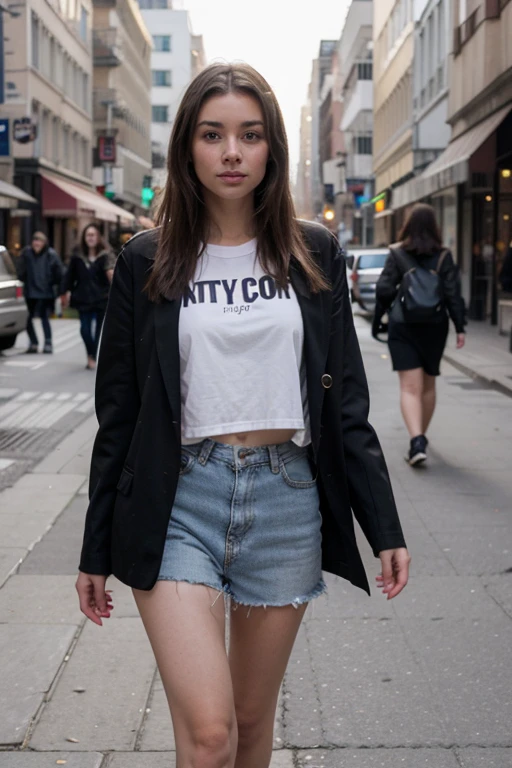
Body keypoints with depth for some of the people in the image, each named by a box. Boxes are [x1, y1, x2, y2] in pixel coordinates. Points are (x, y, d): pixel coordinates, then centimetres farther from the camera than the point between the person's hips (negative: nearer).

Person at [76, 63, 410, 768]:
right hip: (179, 501, -1)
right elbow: (119, 414, 5)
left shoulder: (314, 254, 5)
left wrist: (385, 526, 2)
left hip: (286, 499, 2)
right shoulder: (147, 261, 2)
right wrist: (96, 551, 7)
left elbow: (346, 402, 7)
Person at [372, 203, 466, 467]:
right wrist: (460, 327, -2)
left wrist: (377, 321, 6)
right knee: (428, 385, 18)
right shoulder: (443, 255, 0)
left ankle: (417, 441, -24)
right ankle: (421, 437, 31)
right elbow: (452, 293, -5)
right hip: (434, 326, 2)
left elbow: (384, 290, -5)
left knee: (410, 386, -6)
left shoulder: (396, 254, -2)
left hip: (402, 326, -2)